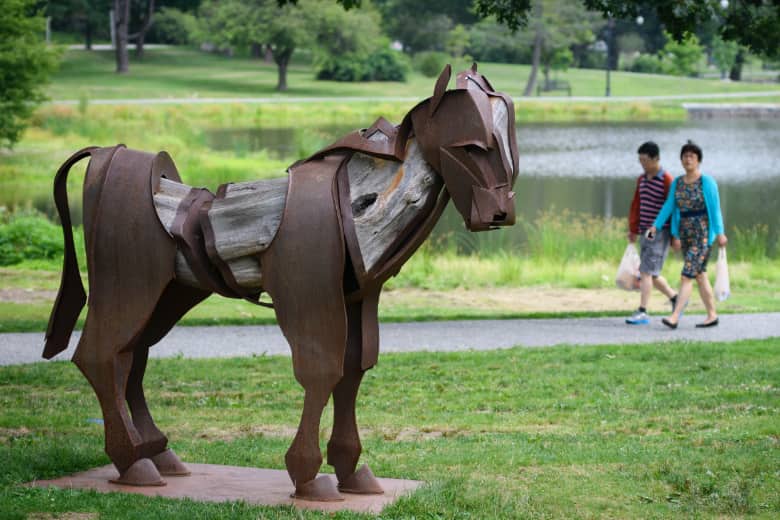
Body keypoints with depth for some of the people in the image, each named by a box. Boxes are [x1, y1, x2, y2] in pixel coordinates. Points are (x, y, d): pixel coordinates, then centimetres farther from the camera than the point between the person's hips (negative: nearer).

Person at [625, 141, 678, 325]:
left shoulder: (666, 181, -12)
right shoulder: (641, 179, 11)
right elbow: (636, 205, 17)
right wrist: (633, 230, 14)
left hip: (660, 233, -8)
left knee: (647, 272, -12)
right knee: (651, 274, 13)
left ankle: (642, 312, -11)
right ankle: (676, 299, 29)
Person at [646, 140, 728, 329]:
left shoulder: (707, 182, -8)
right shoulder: (677, 183, 8)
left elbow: (715, 208, -10)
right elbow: (669, 207, 3)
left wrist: (720, 233, -13)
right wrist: (656, 226, -9)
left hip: (703, 234, -7)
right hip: (685, 234, 7)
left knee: (687, 276, -14)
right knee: (700, 276, 10)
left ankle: (674, 317, -19)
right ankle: (712, 316, 19)